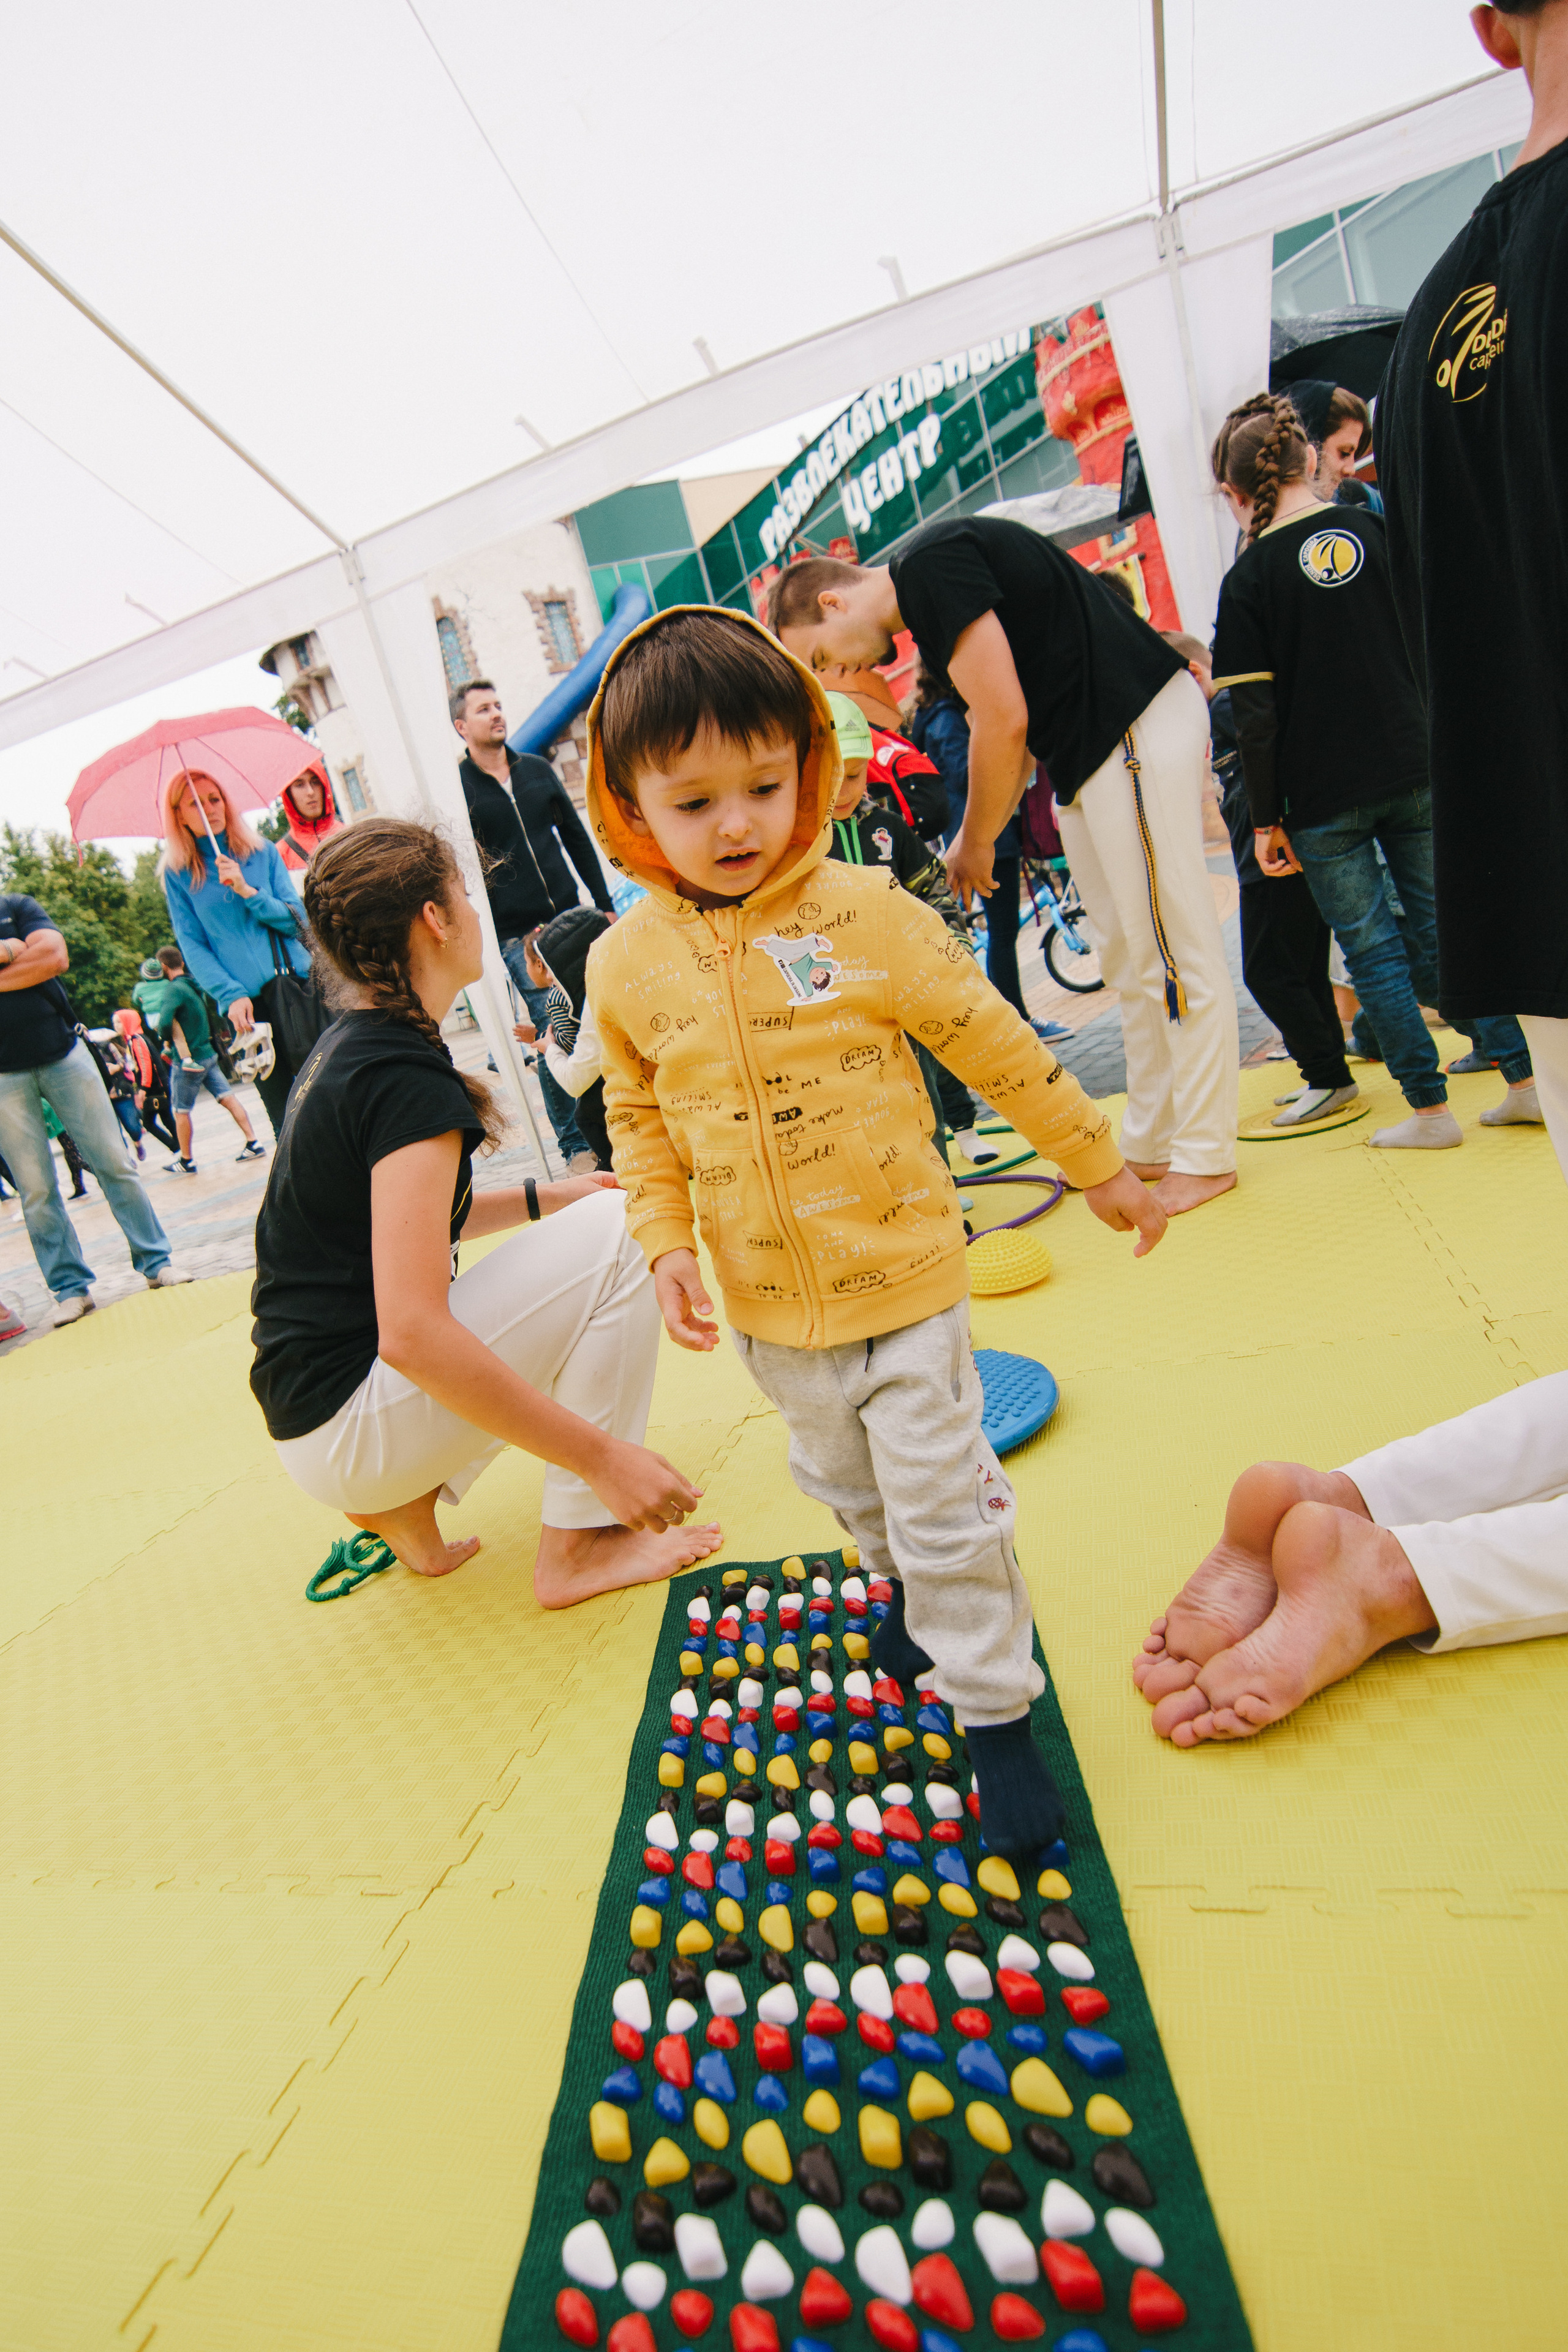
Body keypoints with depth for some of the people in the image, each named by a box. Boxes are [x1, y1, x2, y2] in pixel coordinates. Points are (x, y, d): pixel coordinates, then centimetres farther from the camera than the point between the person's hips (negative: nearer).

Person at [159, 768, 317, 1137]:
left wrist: (248, 891, -10)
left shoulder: (265, 853, 11)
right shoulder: (178, 874, 8)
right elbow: (192, 945, 4)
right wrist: (232, 995, -10)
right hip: (247, 1003, -1)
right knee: (286, 1116, -2)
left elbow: (297, 919, 5)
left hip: (296, 983, 1)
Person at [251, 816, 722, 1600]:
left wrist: (541, 1197, 13)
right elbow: (411, 1336, -29)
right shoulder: (404, 1077, -21)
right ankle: (576, 1546, -6)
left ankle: (400, 1502, 13)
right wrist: (601, 1456, -26)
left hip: (312, 1407, 9)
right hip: (345, 1425, -9)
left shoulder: (342, 1048, 9)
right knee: (615, 1229, -12)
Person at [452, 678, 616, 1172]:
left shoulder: (537, 769, 13)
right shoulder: (457, 787, 1)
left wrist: (605, 904, 11)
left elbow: (577, 838, 17)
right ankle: (575, 1144, 3)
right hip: (515, 936, -4)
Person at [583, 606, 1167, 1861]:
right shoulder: (627, 965, -6)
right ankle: (910, 1590, 55)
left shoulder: (866, 912, -14)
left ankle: (996, 1709, 25)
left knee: (944, 1499, 4)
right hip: (771, 1307, 4)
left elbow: (993, 1042, -6)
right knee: (844, 1481, 25)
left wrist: (1099, 1162, 1)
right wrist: (666, 1241, -4)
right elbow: (637, 1115, 7)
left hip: (904, 1276, -3)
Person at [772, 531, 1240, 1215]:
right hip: (1093, 750, 10)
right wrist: (975, 845, 13)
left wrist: (975, 844, -6)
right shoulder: (925, 602, 17)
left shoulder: (930, 564, -12)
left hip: (1139, 732, -10)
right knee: (1130, 959, 13)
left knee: (1171, 949, -4)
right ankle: (1151, 1144, 23)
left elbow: (1004, 722, -18)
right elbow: (1018, 735, 19)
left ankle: (1205, 1157, 6)